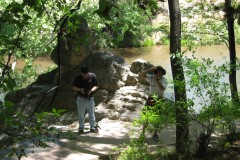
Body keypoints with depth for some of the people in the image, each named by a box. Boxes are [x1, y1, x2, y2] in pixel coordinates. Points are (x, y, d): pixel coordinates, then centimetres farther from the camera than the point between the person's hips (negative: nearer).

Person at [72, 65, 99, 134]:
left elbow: (96, 86, -2)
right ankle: (81, 128, 20)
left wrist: (91, 90, -21)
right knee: (81, 115, 7)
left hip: (90, 98, 1)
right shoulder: (78, 78, -11)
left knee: (91, 114, 10)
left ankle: (92, 127, 21)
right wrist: (80, 89, -20)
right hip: (81, 99, -1)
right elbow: (73, 87, -1)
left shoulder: (93, 76, -10)